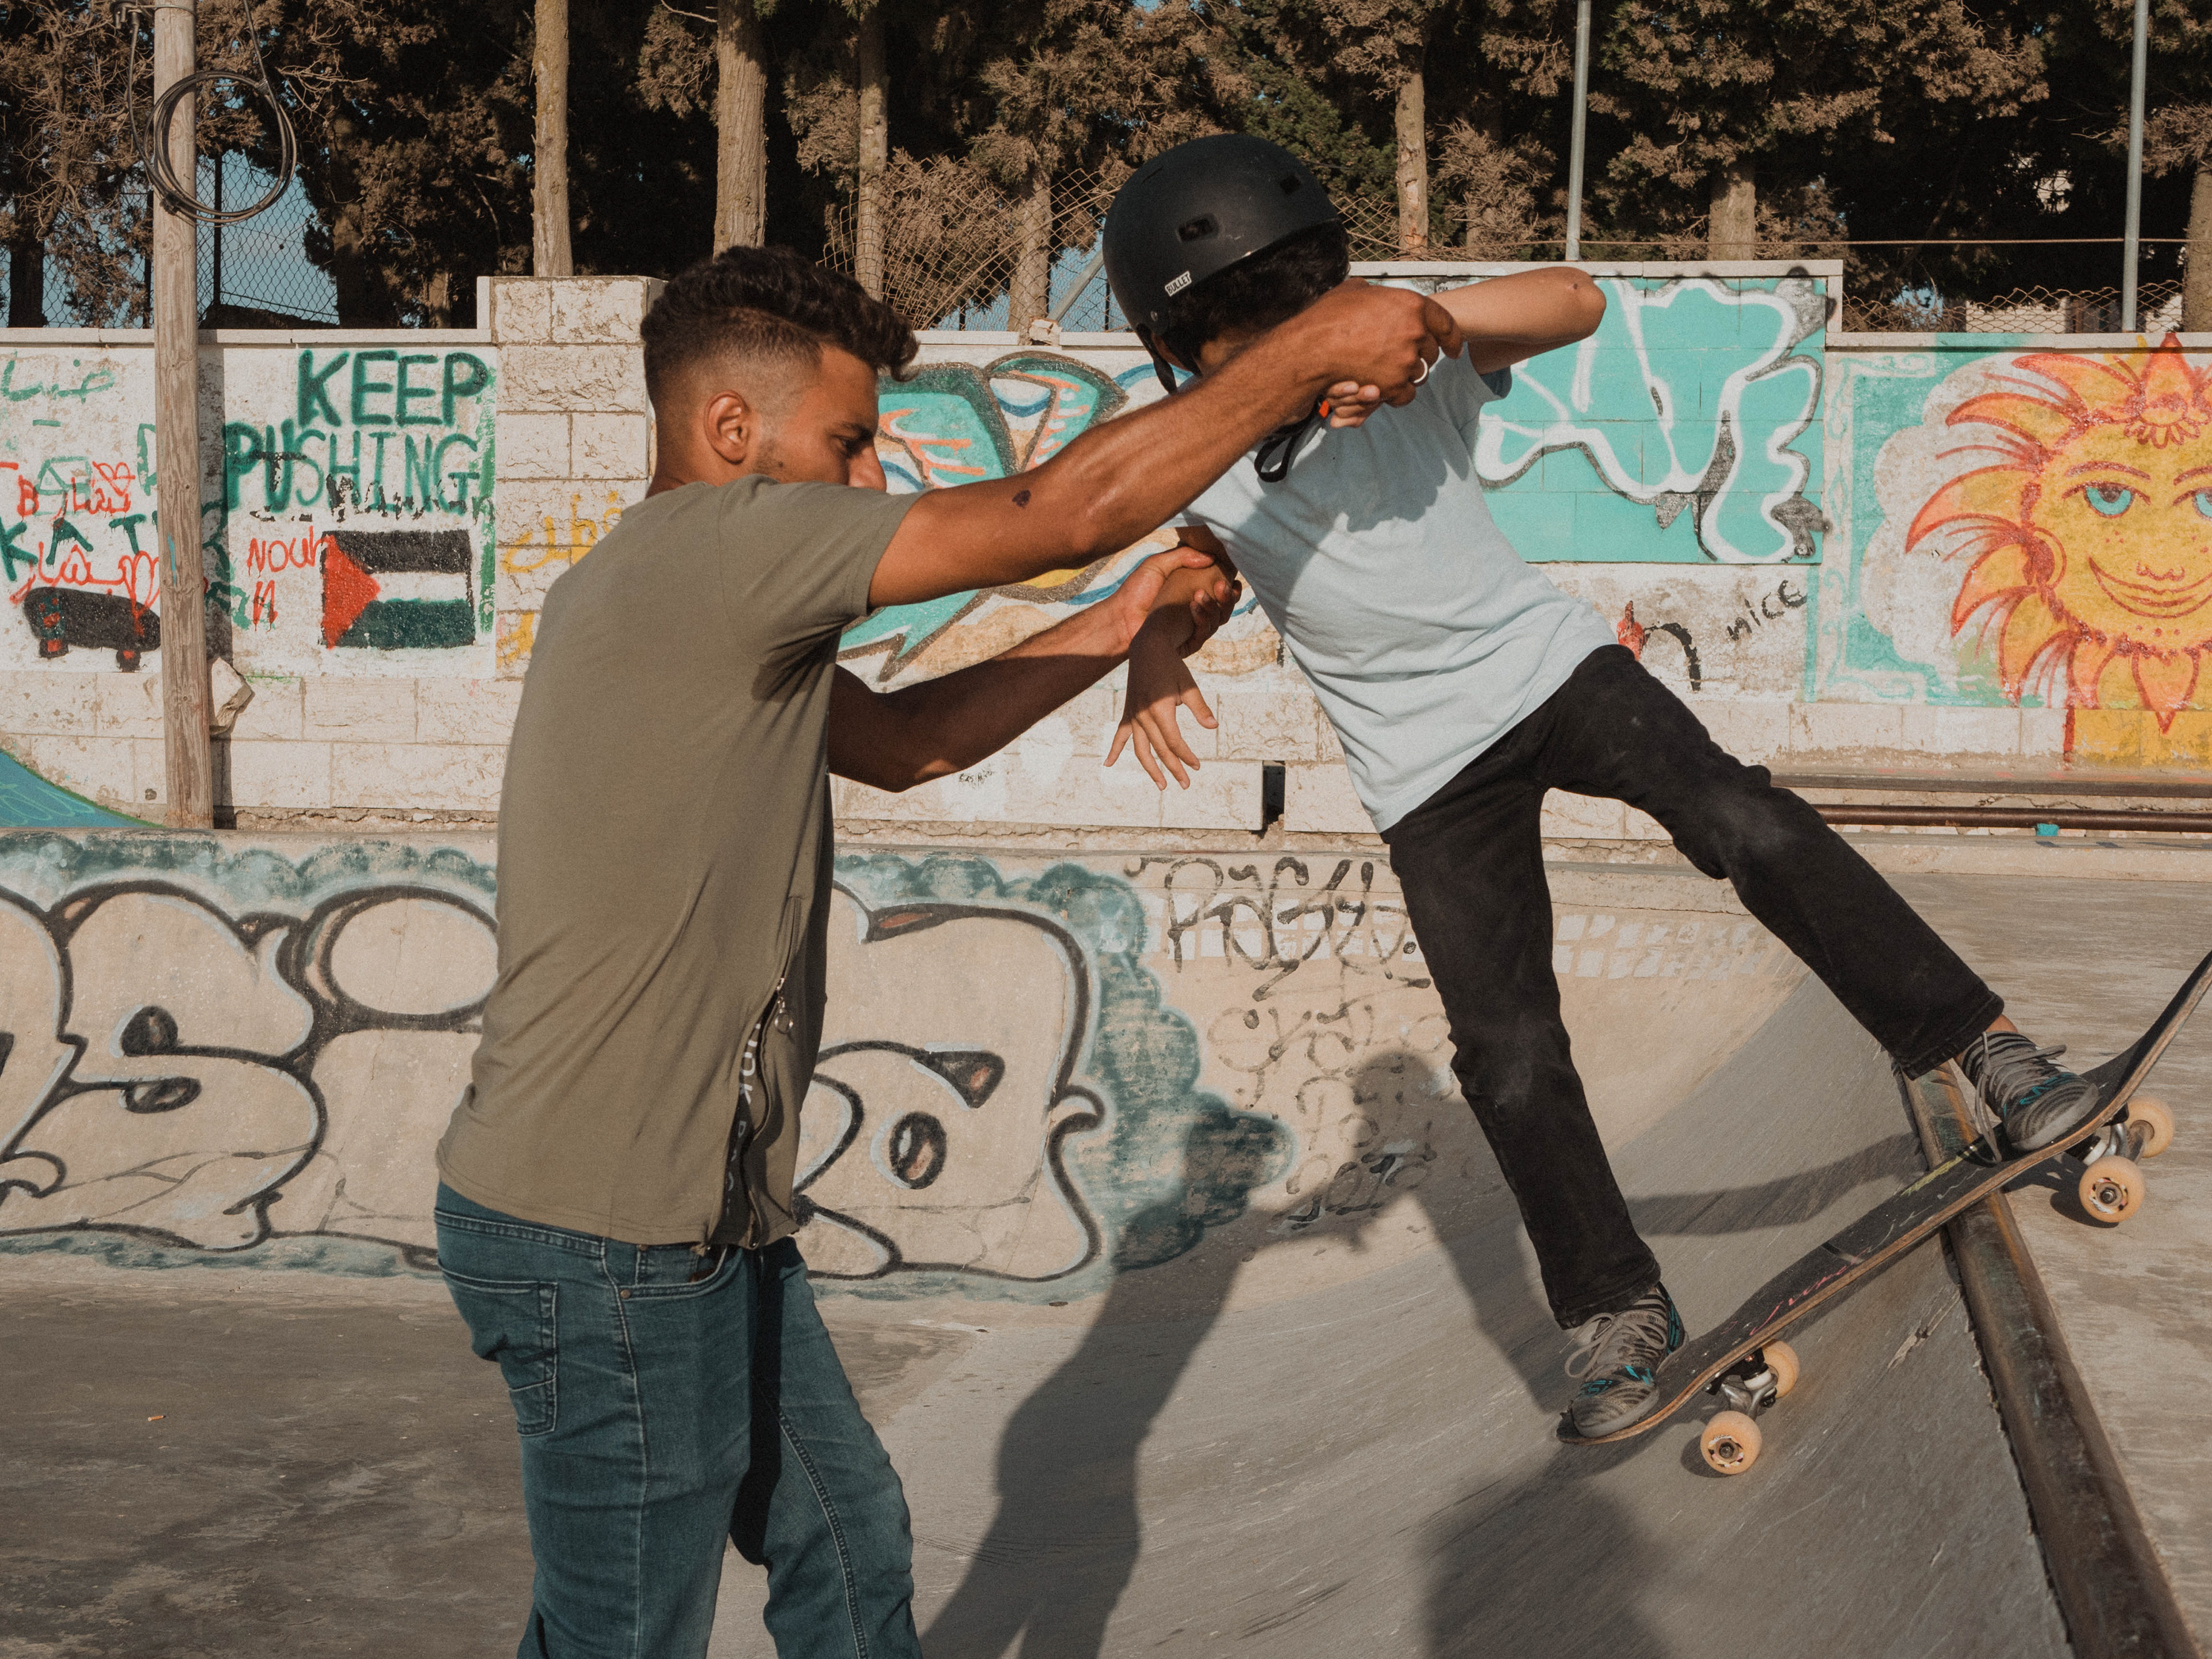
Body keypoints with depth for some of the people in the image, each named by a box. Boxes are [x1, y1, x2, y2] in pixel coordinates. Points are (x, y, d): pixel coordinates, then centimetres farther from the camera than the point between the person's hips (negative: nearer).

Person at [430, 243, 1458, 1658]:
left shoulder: (715, 603, 13)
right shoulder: (710, 548, -19)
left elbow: (896, 741, 21)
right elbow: (1063, 511, -19)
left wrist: (1124, 629, 15)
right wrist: (1311, 350, -10)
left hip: (703, 1220, 11)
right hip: (604, 1242, -11)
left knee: (848, 1541, 22)